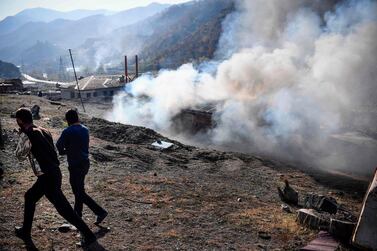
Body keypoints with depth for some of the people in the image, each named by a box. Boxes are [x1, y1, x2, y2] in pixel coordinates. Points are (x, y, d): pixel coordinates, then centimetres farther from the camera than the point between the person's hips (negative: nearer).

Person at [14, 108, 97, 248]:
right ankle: (25, 231, 41)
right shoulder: (44, 131, 8)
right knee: (29, 197, 26)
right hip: (54, 172, 9)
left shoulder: (28, 136, -15)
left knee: (64, 208, -2)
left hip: (48, 177, -9)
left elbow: (18, 154, 2)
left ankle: (88, 236, 4)